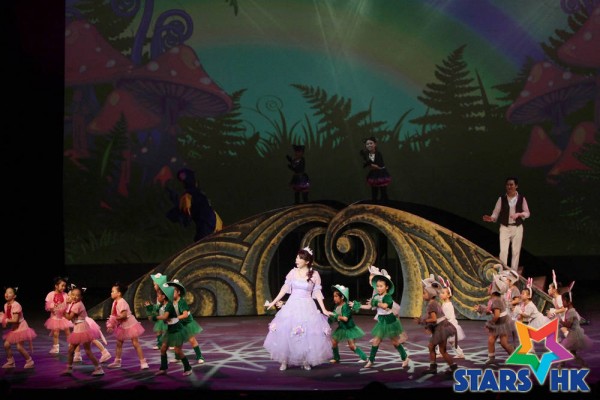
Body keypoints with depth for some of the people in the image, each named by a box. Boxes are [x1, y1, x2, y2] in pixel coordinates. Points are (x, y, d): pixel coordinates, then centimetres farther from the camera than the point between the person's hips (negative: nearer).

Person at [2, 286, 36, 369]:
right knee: (6, 344, 2)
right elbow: (7, 316, 11)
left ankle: (30, 361, 9)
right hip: (13, 329, 8)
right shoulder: (6, 305, 1)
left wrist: (5, 320, -23)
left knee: (19, 347, -9)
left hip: (21, 327, -8)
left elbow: (15, 320, -28)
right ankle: (10, 362, 19)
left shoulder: (16, 305, -25)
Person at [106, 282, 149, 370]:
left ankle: (143, 362, -7)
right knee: (119, 343, 15)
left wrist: (115, 319, -24)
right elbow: (113, 315, 5)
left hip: (130, 324, -10)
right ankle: (117, 361, 27)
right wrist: (111, 324, -7)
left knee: (135, 343, -9)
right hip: (122, 326, 10)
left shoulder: (122, 302, -24)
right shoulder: (115, 302, 3)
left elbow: (124, 315, -30)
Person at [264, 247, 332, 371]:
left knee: (308, 334, -2)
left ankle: (306, 361, 11)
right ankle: (284, 361, 7)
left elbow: (317, 293, 1)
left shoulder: (314, 275, -3)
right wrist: (273, 302, 9)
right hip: (292, 306, 2)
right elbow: (285, 288, 8)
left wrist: (324, 309, -2)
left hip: (307, 307, -1)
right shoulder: (293, 272, 1)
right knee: (286, 332, -2)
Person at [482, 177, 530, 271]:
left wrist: (518, 214, -14)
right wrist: (492, 218, -22)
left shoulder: (521, 198, 1)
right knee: (503, 251, -9)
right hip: (505, 228, -1)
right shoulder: (502, 199, -1)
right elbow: (496, 212, -1)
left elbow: (527, 213, 5)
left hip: (517, 228, 1)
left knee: (516, 251, 6)